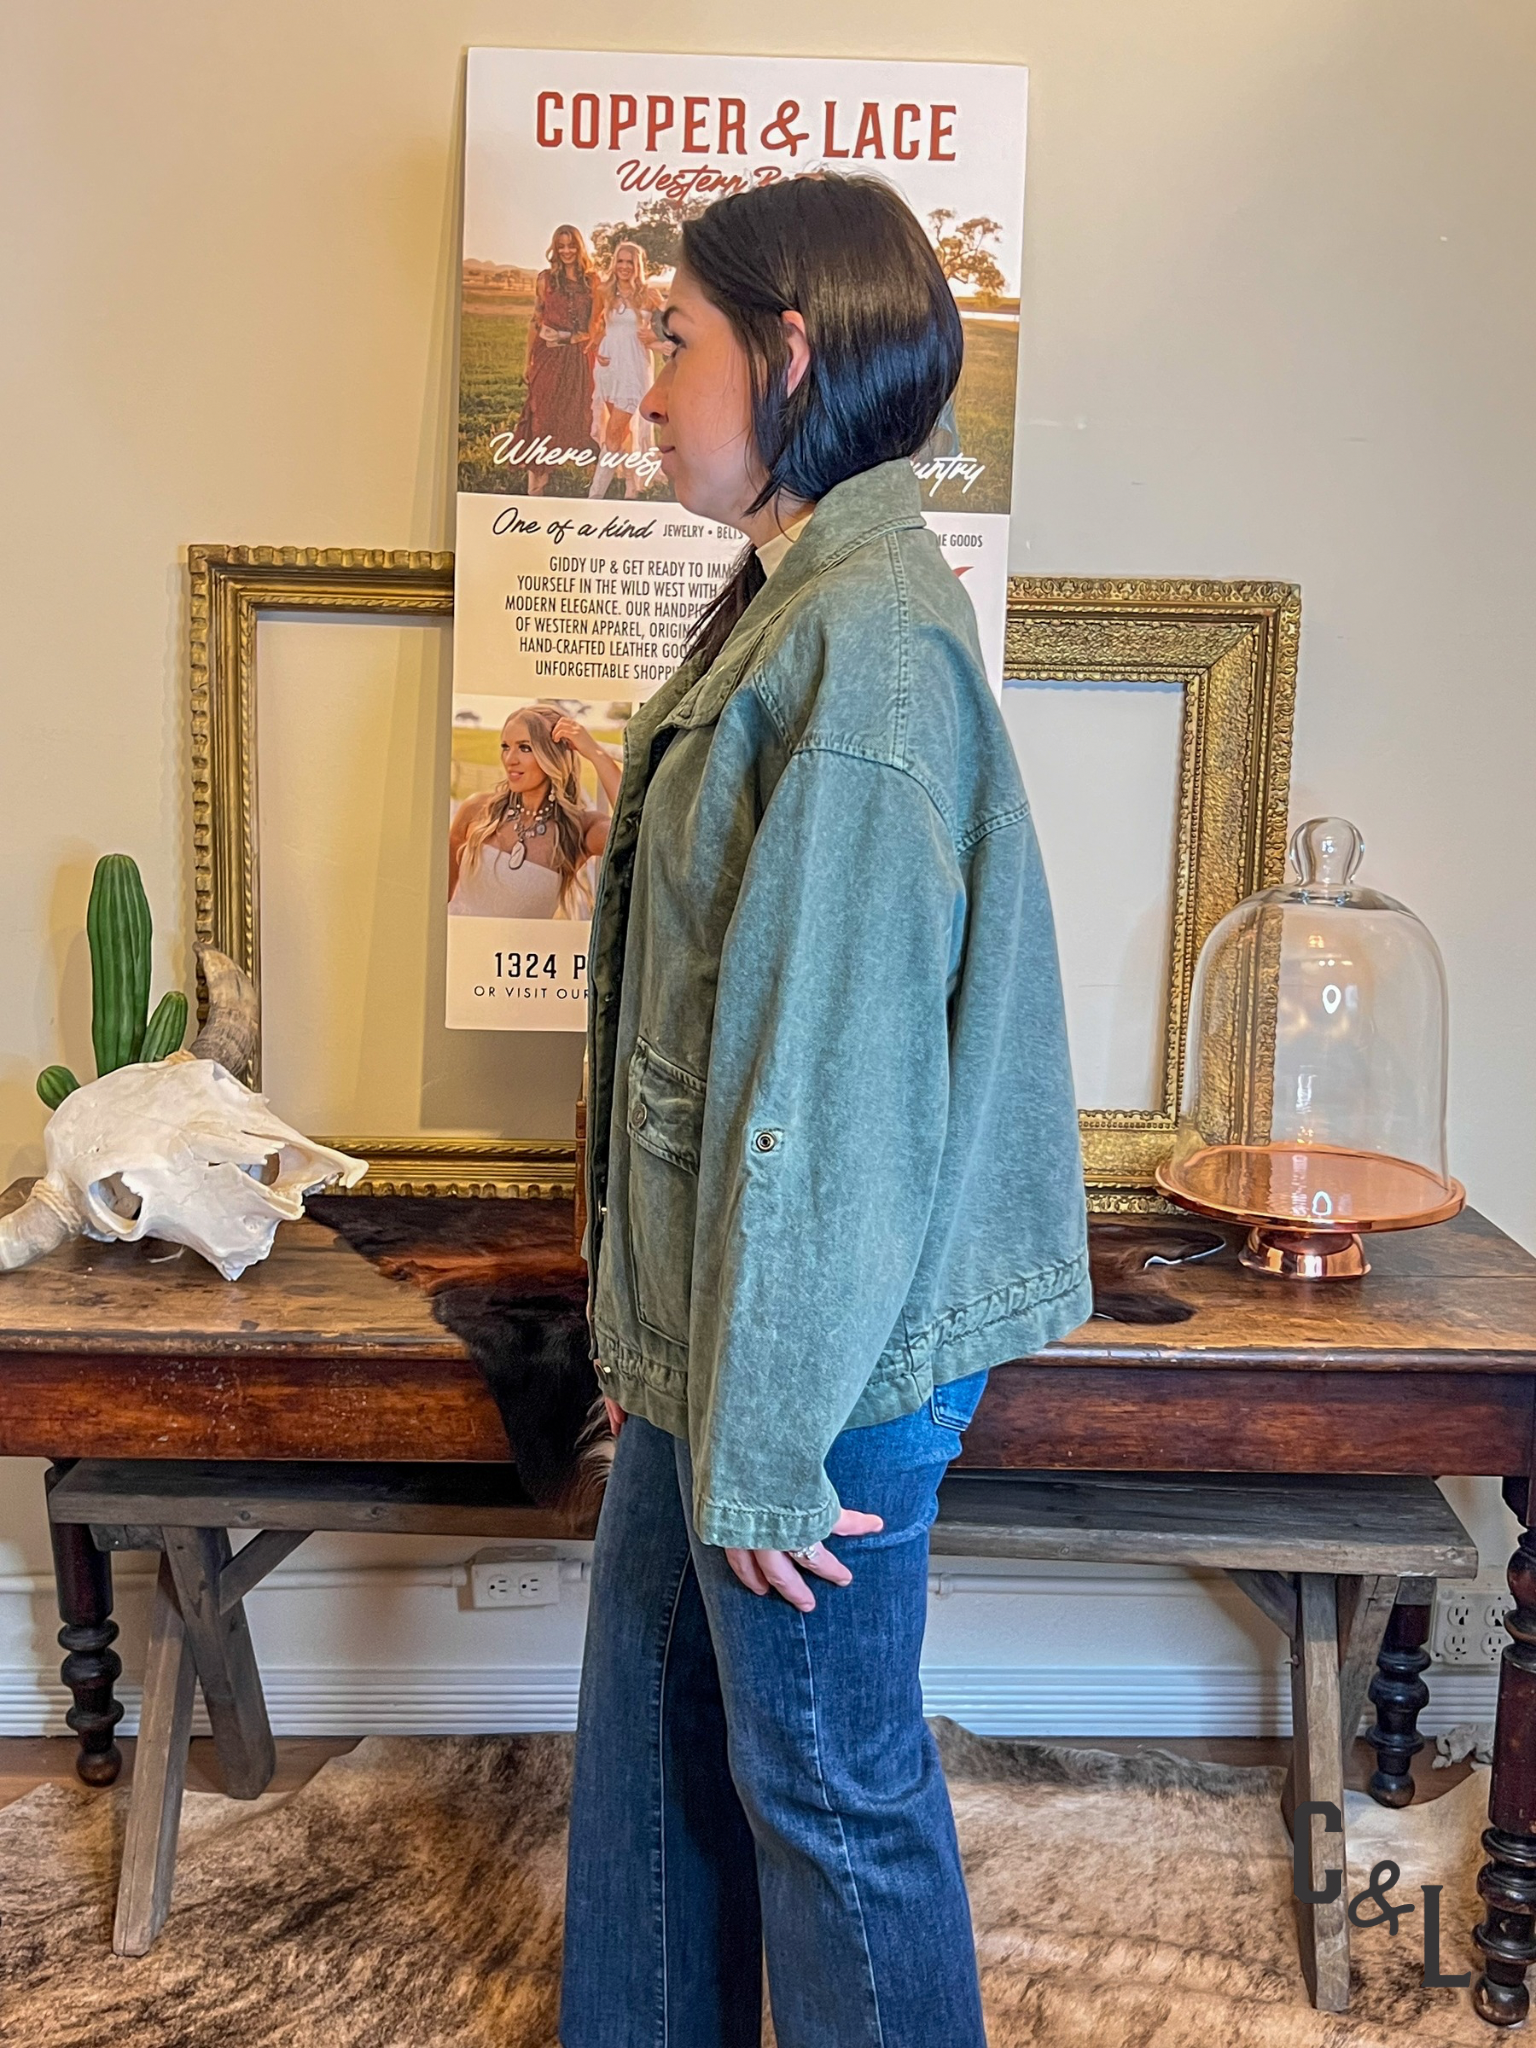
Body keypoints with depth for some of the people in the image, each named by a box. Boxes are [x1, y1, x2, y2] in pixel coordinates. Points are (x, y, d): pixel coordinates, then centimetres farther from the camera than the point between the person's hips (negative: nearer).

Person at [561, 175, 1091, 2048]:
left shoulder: (871, 640, -20)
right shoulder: (785, 609, 10)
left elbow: (837, 1073, -23)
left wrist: (769, 1444, -18)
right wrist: (657, 1341, 17)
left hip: (822, 1354, -9)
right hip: (711, 1325, 9)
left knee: (827, 1789, 10)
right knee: (650, 1735, 23)